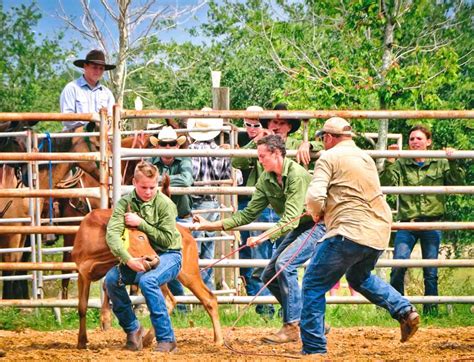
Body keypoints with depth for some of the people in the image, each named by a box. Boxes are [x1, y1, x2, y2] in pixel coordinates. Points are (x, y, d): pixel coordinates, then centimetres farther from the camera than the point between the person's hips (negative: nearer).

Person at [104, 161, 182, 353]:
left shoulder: (165, 204, -14)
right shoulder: (125, 203, -8)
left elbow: (167, 240, -16)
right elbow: (112, 233, -21)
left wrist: (141, 224, -23)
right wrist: (128, 260, -36)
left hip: (168, 255, -4)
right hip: (138, 257, 4)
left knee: (147, 280, -34)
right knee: (112, 278, -21)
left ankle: (166, 339, -26)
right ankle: (132, 328, 0)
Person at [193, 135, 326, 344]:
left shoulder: (297, 175, -26)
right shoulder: (266, 180, -1)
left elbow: (290, 220, -31)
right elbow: (248, 214, 3)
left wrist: (263, 238, -42)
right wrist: (211, 225, -3)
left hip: (318, 225, -9)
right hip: (297, 228, 9)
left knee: (285, 263, -26)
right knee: (269, 276, 4)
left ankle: (292, 328, -20)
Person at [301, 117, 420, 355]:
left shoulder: (329, 158, -5)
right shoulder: (367, 158, 19)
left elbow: (315, 197, -16)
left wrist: (317, 213, 6)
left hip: (350, 232, -8)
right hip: (379, 233, 8)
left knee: (314, 284, 2)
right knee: (359, 277, 33)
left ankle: (313, 348, -2)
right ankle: (404, 311, 16)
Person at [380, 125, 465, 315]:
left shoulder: (440, 164, 8)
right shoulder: (401, 165, 6)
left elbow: (458, 183, -2)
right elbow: (386, 183, -6)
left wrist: (453, 162, -14)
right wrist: (389, 162, -16)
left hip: (432, 223, 1)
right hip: (407, 222, 0)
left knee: (431, 271, 3)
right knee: (399, 264, -15)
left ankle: (431, 311, 13)